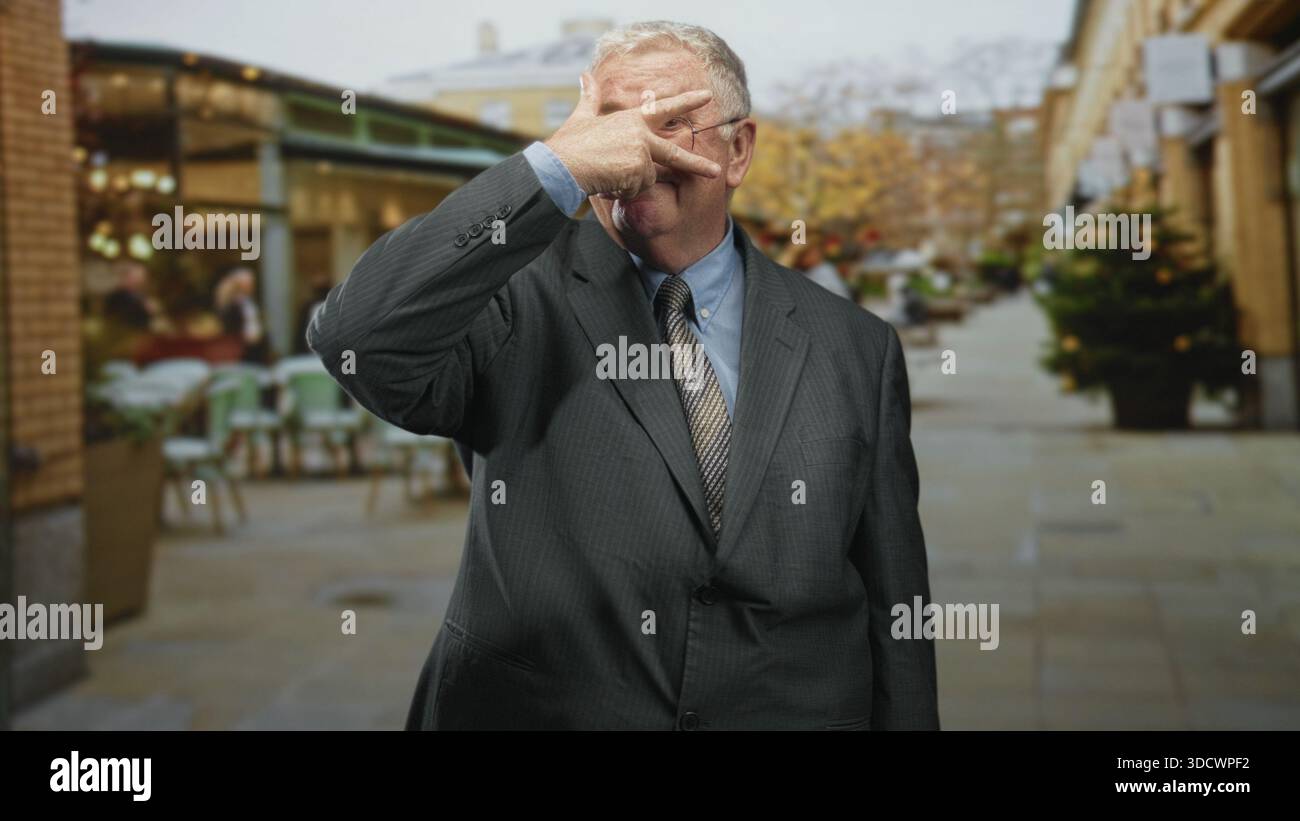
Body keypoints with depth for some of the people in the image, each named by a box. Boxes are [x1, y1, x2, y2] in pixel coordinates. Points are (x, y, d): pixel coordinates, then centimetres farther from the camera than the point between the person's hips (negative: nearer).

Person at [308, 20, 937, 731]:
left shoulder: (854, 347, 0)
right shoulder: (518, 301, -8)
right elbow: (357, 342, -28)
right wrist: (556, 166, -27)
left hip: (791, 713, 2)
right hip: (533, 710, -2)